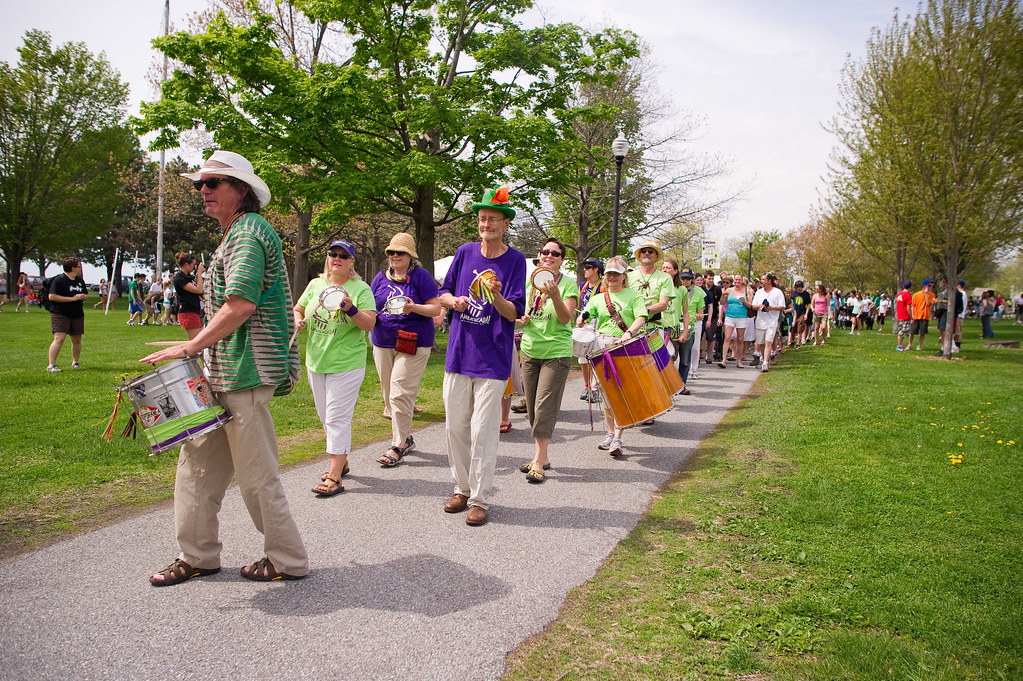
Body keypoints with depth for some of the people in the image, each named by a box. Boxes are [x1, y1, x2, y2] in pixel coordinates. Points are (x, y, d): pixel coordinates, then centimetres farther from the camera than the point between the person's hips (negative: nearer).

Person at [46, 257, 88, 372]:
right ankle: (51, 365, -13)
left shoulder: (80, 280, 14)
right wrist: (72, 298, -19)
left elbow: (86, 294, 26)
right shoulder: (59, 279, -9)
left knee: (77, 340, 10)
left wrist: (83, 296, 0)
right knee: (59, 338, -15)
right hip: (60, 314, -7)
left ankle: (75, 362, 27)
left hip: (77, 315, 7)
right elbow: (52, 296, -16)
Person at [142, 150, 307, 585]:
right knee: (197, 462, 14)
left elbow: (241, 305, -24)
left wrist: (190, 347, -18)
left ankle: (288, 560, 12)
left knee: (256, 474, -2)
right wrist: (199, 350, 23)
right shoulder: (236, 234, 21)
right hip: (225, 373, 11)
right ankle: (197, 556, 25)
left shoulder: (248, 232, -13)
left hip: (245, 372, -11)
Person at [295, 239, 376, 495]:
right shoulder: (315, 284, 8)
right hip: (316, 362, 6)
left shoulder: (360, 288, -6)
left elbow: (370, 324, -13)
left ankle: (335, 477, -3)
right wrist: (297, 321, -4)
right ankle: (341, 461, 32)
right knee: (326, 418, 15)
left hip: (346, 364, -6)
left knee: (337, 418, -7)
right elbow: (297, 308, 18)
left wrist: (351, 309, -29)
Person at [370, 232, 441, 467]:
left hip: (413, 343, -6)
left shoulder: (421, 276, -3)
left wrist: (414, 308, -23)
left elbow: (436, 308, -6)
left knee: (400, 394, -11)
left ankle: (398, 445, -4)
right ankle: (406, 437, 25)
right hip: (383, 342, 6)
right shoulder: (381, 277, 12)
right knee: (389, 395, 10)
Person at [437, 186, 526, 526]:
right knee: (455, 426, 9)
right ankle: (461, 488, 25)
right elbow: (443, 292, 14)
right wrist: (454, 300, -8)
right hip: (458, 353, 4)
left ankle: (480, 499, 9)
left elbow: (514, 313, -10)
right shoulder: (465, 253, 5)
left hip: (493, 358, -4)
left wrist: (497, 297, -30)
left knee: (483, 431, -2)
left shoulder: (515, 260, -5)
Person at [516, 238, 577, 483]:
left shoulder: (568, 283, -6)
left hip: (557, 353, -5)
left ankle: (538, 462, -1)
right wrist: (521, 319, -7)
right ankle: (542, 456, 22)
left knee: (545, 406, -7)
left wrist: (555, 295, -31)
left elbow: (566, 319, -16)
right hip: (530, 350, 5)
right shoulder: (530, 283, 7)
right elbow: (518, 315, 16)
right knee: (532, 407, 10)